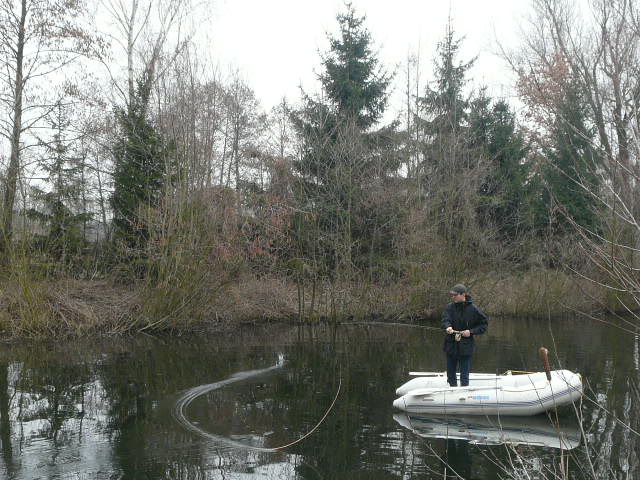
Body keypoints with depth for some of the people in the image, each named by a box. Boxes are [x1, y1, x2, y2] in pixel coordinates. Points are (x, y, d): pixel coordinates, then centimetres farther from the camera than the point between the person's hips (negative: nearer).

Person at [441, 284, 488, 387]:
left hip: (465, 347, -3)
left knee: (464, 377, 1)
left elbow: (484, 323, 2)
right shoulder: (450, 307, -1)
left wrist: (471, 332, -12)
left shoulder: (472, 309, -6)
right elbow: (445, 319, -16)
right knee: (450, 375, 14)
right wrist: (448, 327, -38)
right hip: (451, 346, 3)